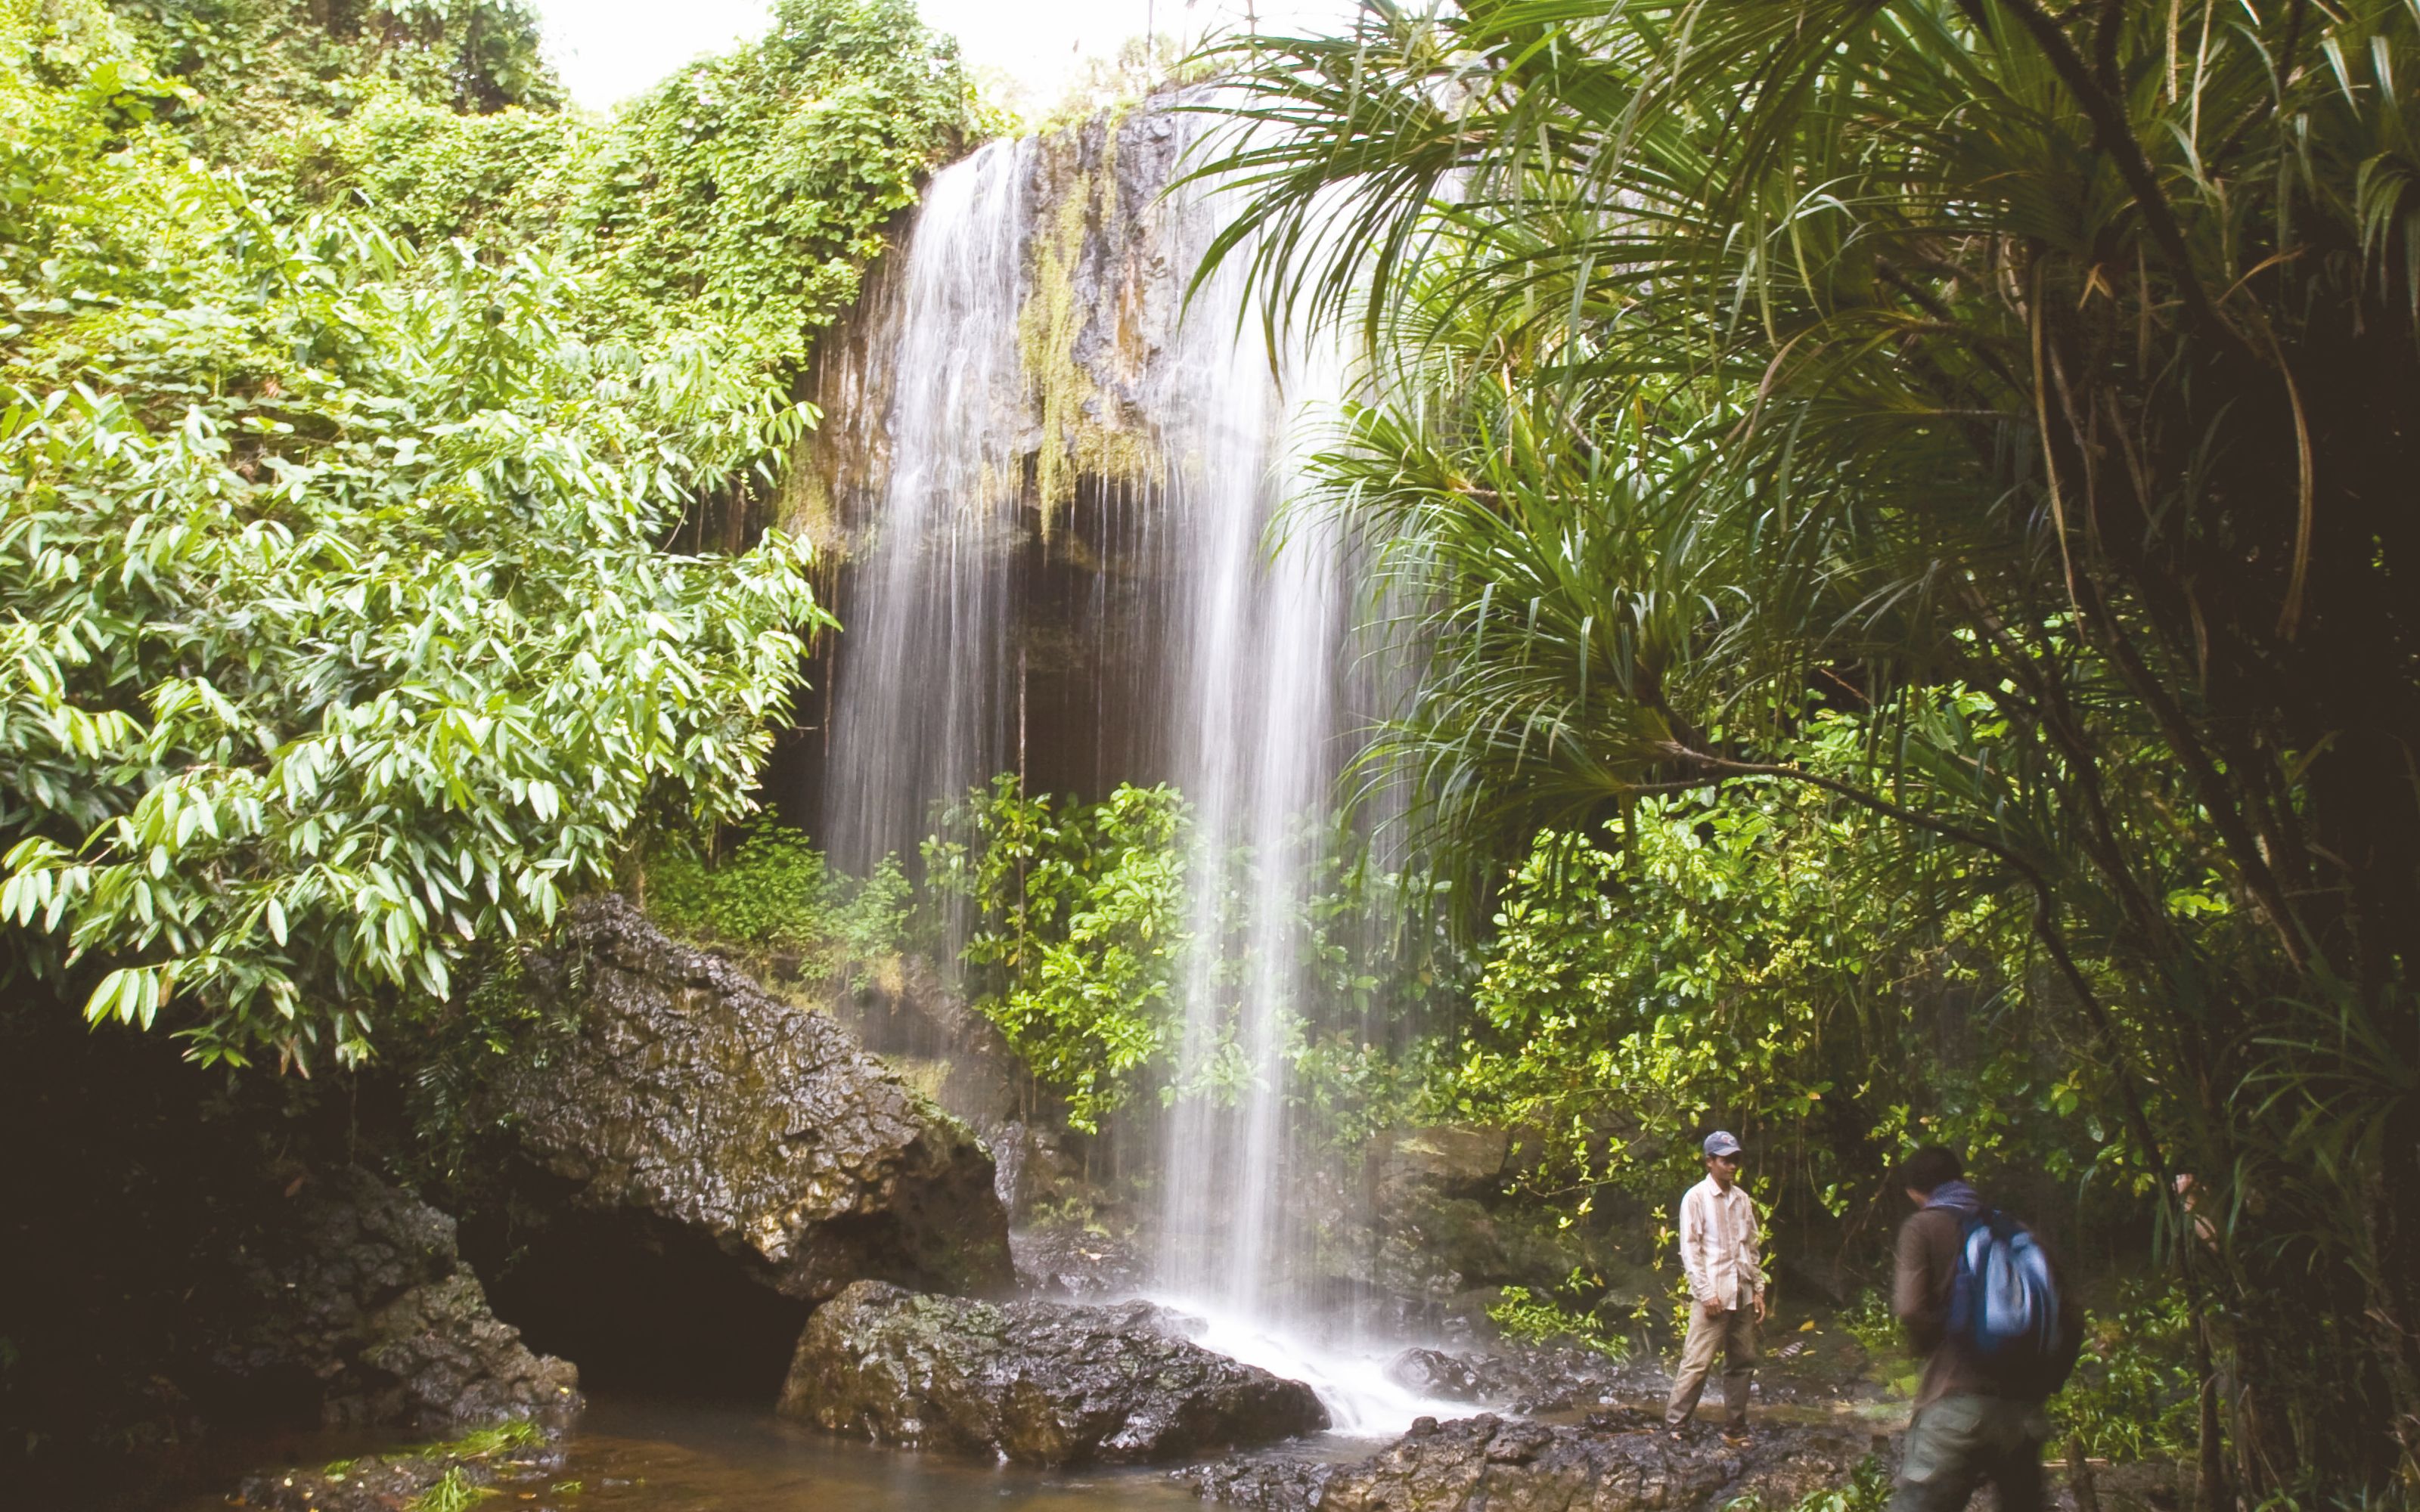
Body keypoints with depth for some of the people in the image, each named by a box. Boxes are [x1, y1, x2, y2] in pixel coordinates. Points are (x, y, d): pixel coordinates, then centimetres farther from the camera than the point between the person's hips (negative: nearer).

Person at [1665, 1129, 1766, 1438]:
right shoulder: (1696, 1198, -7)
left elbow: (1752, 1247, 16)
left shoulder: (1742, 1199, 10)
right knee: (1697, 1363, -8)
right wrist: (1706, 1293, -14)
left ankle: (1735, 1428, 21)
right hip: (1712, 1296, -6)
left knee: (1743, 1363, 11)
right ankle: (1675, 1426, -2)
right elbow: (1690, 1250, -9)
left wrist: (1758, 1289, 10)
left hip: (1742, 1296, 6)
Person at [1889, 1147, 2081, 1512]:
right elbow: (2070, 1318, 12)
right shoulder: (2021, 1233, 15)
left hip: (1957, 1404, -5)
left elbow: (1912, 1310, -11)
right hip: (2022, 1411, 5)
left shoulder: (1924, 1226, 1)